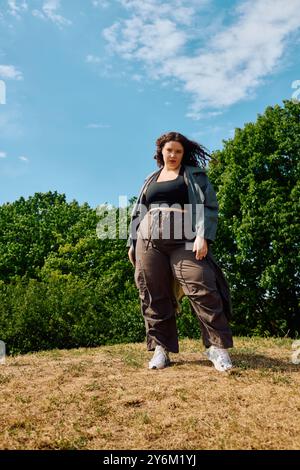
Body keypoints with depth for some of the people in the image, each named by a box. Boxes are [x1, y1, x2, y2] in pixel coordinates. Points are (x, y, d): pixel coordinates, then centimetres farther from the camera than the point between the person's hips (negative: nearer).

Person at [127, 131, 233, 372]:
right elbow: (138, 212, 24)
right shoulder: (150, 179, 24)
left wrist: (203, 236, -13)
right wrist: (132, 242, 15)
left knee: (201, 288, -15)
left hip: (184, 240, -3)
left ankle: (217, 346, -5)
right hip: (149, 240, 4)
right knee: (154, 296, 0)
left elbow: (209, 205, 1)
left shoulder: (195, 174, 13)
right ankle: (161, 348, 8)